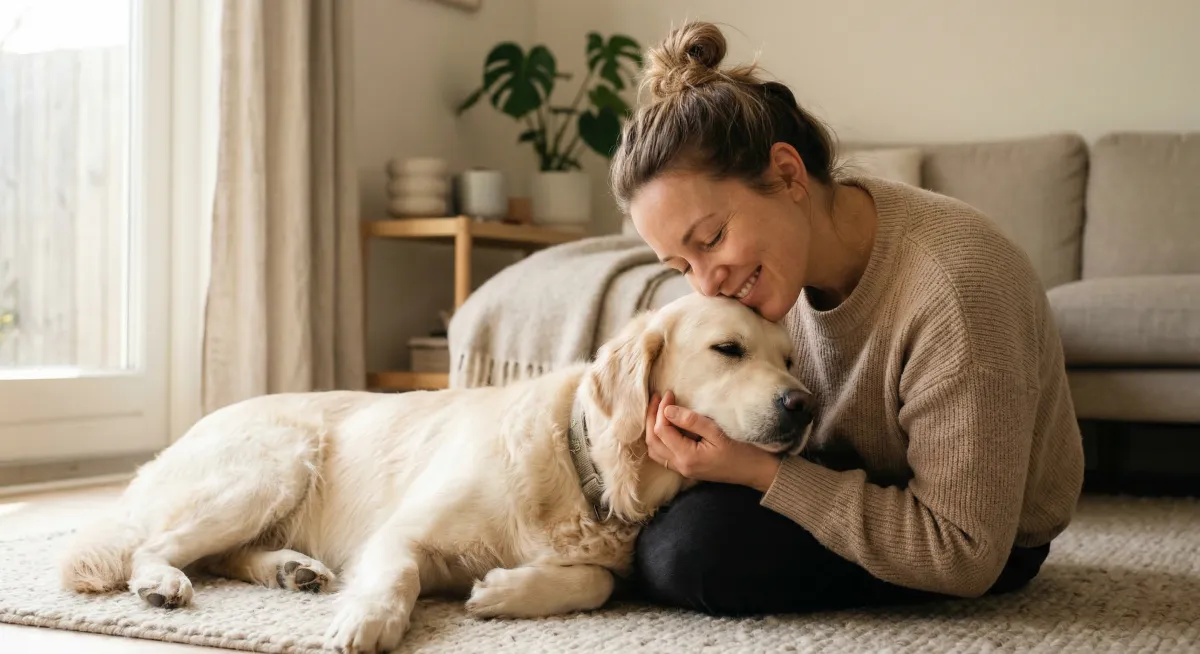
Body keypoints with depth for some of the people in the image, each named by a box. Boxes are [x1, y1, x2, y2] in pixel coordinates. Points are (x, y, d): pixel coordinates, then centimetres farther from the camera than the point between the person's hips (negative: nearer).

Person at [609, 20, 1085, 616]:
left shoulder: (954, 288, -36)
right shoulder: (777, 249, -12)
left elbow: (965, 557, -31)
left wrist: (761, 472, -34)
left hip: (994, 544, -7)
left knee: (692, 551, -25)